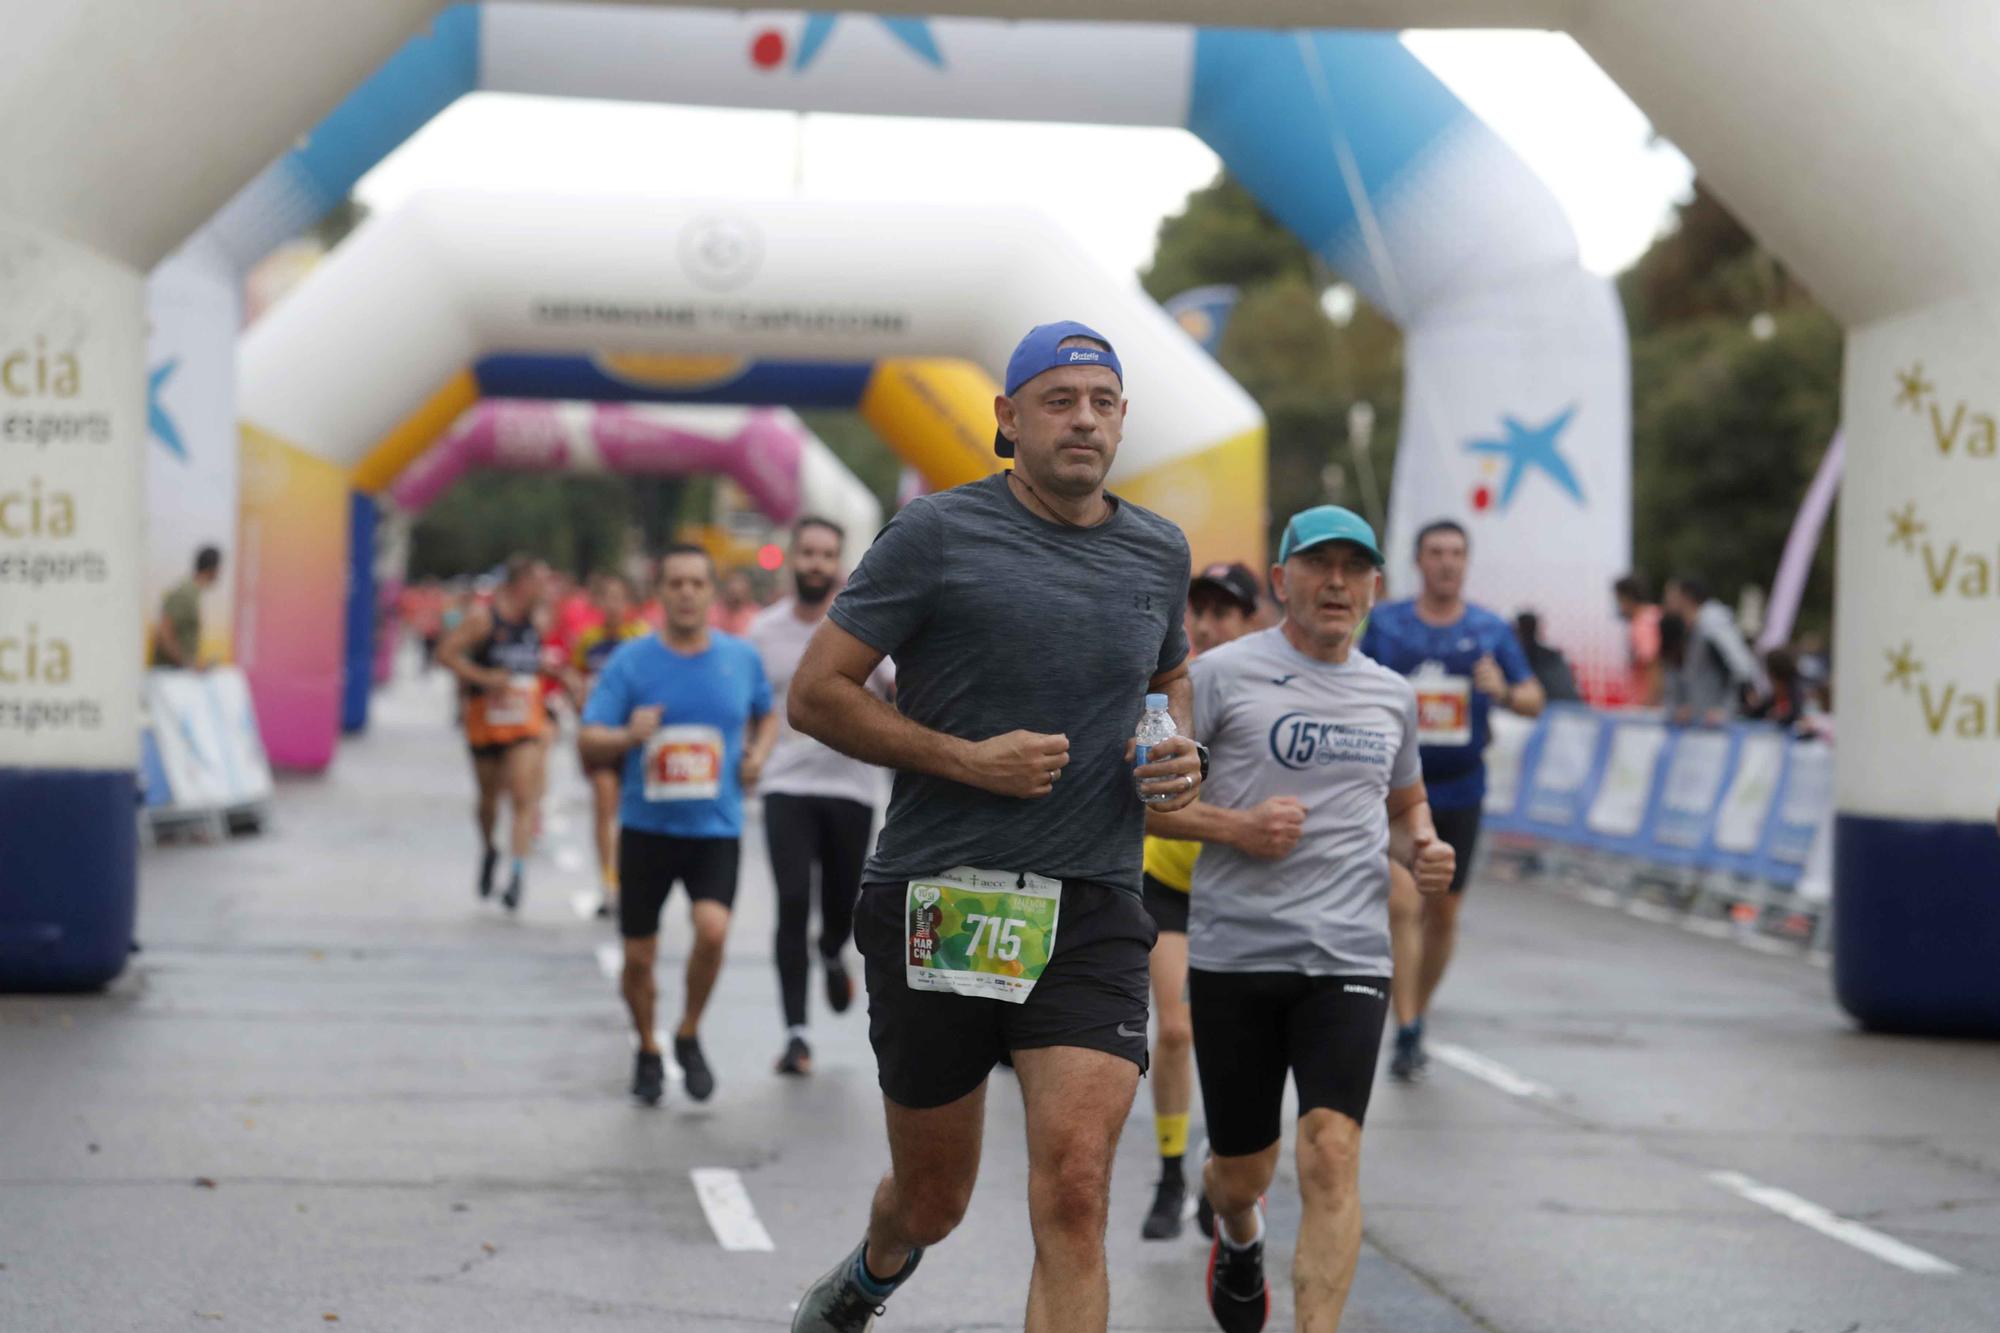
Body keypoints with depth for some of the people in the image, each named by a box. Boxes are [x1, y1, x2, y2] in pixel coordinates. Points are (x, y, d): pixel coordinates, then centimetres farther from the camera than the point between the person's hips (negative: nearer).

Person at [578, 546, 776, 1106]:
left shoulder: (742, 657, 3)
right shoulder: (630, 660, -3)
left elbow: (767, 715, 23)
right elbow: (587, 742, -6)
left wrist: (757, 755, 2)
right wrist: (627, 737, -27)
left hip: (716, 828, 0)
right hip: (646, 825, 0)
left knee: (713, 928, -23)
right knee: (638, 955, 4)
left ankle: (689, 1035, 2)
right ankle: (648, 1052, 31)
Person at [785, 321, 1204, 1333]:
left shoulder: (1160, 554, 9)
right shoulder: (937, 534, -5)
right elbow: (815, 694, -4)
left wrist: (1179, 758, 7)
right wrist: (966, 759, -14)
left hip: (1093, 915, 2)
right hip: (938, 904, -2)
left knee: (1074, 1194, -15)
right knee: (931, 1201, 14)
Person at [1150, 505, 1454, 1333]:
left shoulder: (1391, 695, 13)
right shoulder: (1224, 673, -2)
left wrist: (1422, 850, 6)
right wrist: (1237, 828, -16)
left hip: (1348, 957, 2)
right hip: (1234, 951, -2)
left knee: (1331, 1152, -16)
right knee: (1241, 1170, 10)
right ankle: (1238, 1242, 46)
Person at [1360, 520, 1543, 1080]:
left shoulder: (1491, 630, 3)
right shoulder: (1385, 623, 0)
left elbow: (1534, 700, 1)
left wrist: (1504, 692, -19)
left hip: (1460, 792, 2)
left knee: (1444, 913, 10)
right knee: (1403, 907, -14)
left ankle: (1417, 1016, 29)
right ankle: (1406, 1034, -14)